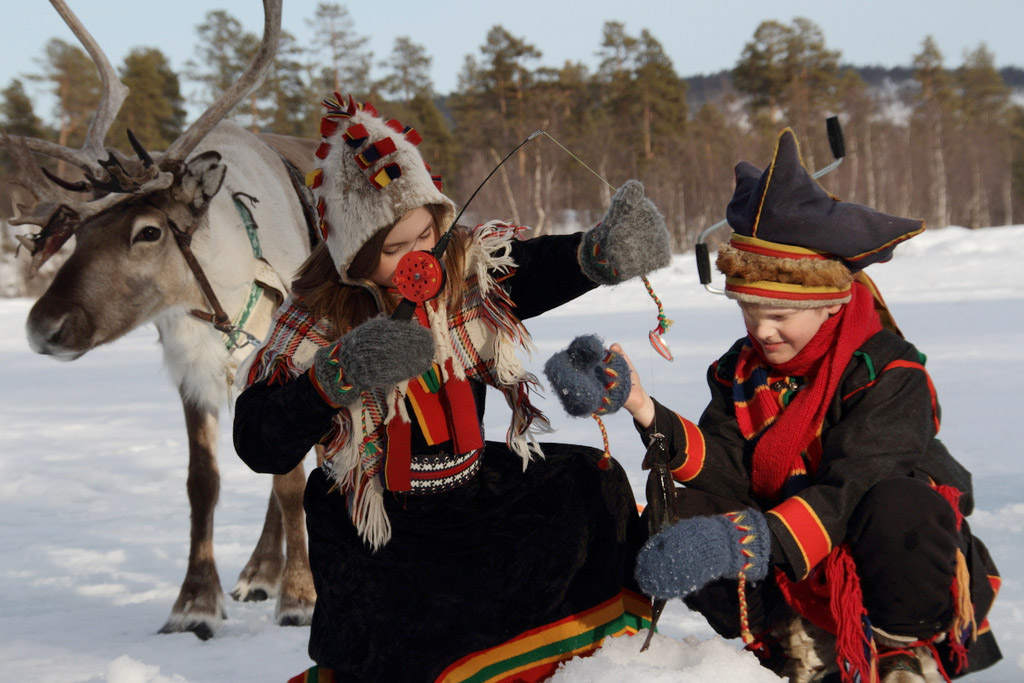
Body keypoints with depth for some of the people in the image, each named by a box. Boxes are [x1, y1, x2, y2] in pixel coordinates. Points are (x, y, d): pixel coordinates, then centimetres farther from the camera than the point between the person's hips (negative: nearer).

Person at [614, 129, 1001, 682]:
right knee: (683, 515, -18)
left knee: (900, 509, -39)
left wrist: (759, 541, -45)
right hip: (793, 576, 5)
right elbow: (722, 468, -8)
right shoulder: (742, 371, 5)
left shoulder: (890, 373, -17)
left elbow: (851, 489, -30)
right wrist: (654, 420, -27)